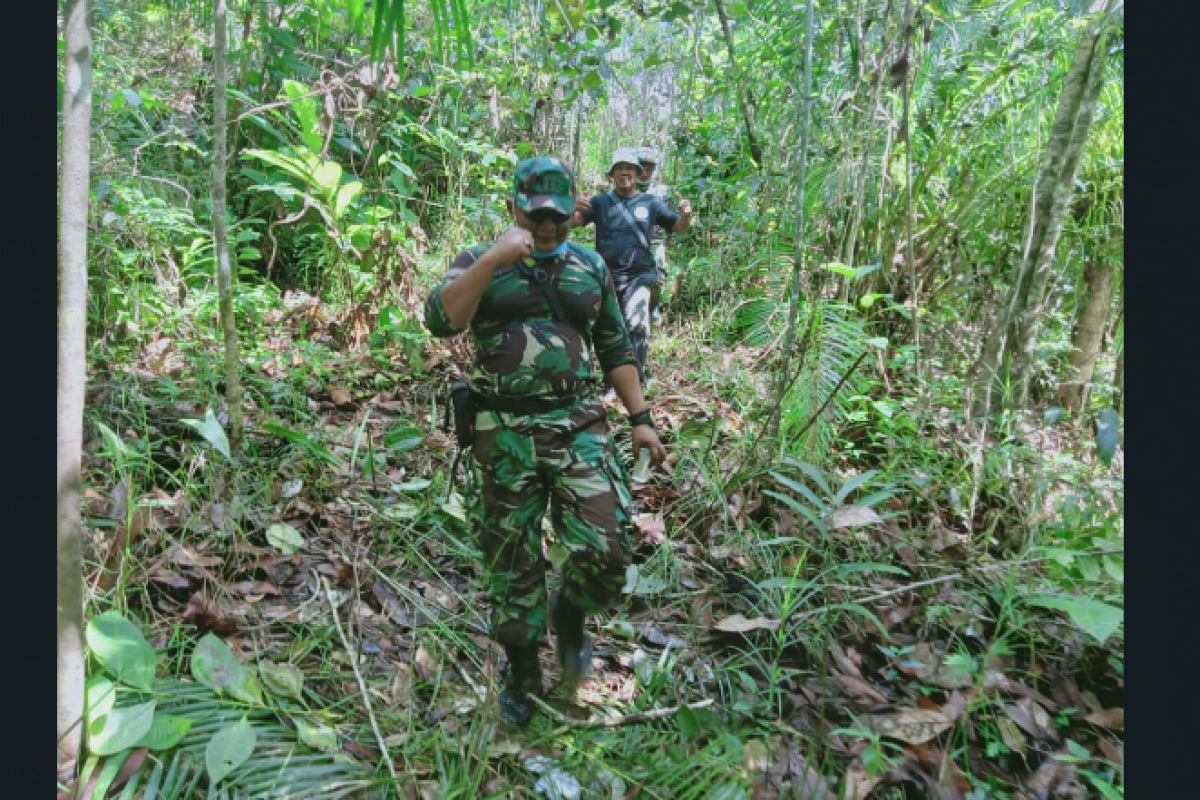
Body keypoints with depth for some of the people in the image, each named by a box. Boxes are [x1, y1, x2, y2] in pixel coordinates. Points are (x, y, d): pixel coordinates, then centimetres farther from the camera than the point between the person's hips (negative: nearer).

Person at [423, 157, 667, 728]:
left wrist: (641, 418, 9)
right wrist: (494, 259, -21)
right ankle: (521, 670, 31)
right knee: (511, 564, 8)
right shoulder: (479, 263, 4)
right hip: (503, 435, -1)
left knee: (606, 551, -8)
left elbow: (616, 349, 14)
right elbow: (440, 319, -15)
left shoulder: (591, 267, 12)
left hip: (579, 428, 2)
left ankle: (571, 616, 26)